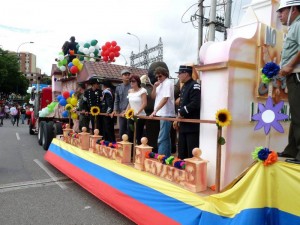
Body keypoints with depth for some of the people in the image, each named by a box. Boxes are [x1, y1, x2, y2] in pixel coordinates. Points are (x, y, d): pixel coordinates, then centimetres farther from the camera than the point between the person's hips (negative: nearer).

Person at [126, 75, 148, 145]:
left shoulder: (142, 91, -7)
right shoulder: (130, 91, 12)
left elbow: (144, 103, -14)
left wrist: (137, 112, -22)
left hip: (140, 116, -6)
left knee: (139, 136, -3)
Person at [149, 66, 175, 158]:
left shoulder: (168, 83, -10)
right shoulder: (160, 84, 17)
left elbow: (165, 99, -20)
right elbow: (153, 96, 15)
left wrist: (155, 111, -24)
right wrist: (155, 87, -3)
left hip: (166, 114, -9)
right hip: (162, 114, 10)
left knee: (162, 138, -12)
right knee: (166, 137, 14)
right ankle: (167, 157, 23)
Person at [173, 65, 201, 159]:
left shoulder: (195, 86, -12)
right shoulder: (184, 87, 16)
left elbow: (195, 104, -23)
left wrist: (182, 112, -14)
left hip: (193, 126, -9)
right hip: (183, 125, 9)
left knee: (192, 154, -3)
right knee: (182, 153, 16)